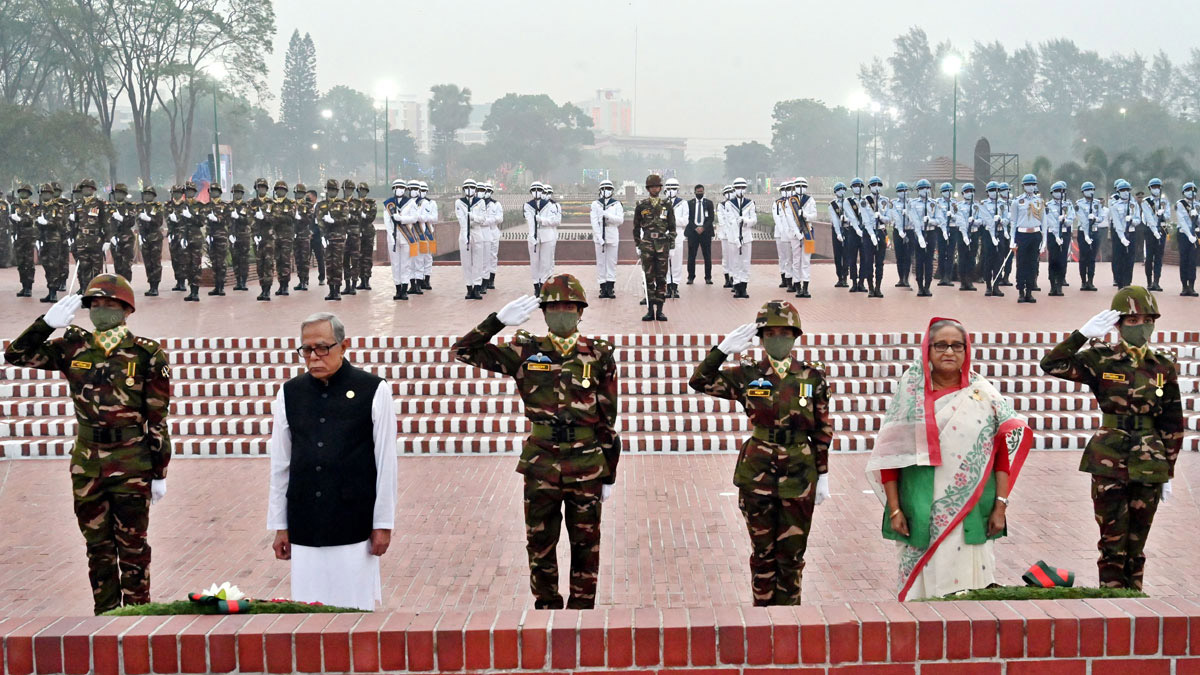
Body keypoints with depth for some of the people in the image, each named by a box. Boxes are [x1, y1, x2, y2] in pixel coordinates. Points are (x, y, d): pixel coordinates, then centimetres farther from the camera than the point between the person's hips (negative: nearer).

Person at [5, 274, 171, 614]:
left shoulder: (146, 354, -5)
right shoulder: (73, 347, 5)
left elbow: (158, 418, -3)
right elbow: (16, 355, 6)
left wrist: (159, 473, -4)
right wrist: (48, 322, -9)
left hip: (132, 465, -4)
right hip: (87, 463, 4)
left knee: (132, 545, 2)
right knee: (97, 545, 12)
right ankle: (105, 616, 21)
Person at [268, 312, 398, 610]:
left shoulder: (373, 391, -2)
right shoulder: (289, 393, 7)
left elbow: (386, 462, -1)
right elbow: (280, 464, 10)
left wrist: (383, 524, -2)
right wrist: (279, 526, 10)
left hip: (355, 528, -3)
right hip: (304, 528, 3)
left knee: (355, 608, -2)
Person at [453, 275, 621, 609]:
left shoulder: (599, 356, 0)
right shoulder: (526, 351, 2)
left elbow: (609, 420, 3)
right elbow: (464, 351, 0)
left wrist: (609, 475, 3)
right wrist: (498, 320, -13)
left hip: (587, 467, -1)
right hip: (541, 466, 1)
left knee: (585, 546, 8)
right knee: (540, 544, 9)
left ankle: (582, 607, 20)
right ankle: (546, 606, 23)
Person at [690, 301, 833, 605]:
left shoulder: (812, 377, 0)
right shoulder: (747, 375, 0)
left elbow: (823, 430, 4)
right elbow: (700, 381, -3)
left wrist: (823, 476, 3)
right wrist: (722, 349, -15)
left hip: (799, 476, 0)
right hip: (757, 475, 0)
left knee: (792, 555, 5)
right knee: (762, 552, 10)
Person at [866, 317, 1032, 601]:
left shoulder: (984, 394, 5)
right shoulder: (910, 394, 5)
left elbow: (1006, 450, 2)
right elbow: (889, 455, 4)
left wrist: (1000, 506, -4)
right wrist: (894, 509, -1)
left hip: (971, 514, 0)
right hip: (921, 514, 0)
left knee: (968, 581, -1)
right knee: (924, 584, 1)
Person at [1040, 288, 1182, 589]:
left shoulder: (1164, 366, 4)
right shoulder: (1101, 359, -1)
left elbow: (1172, 424, 9)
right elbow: (1051, 365, -13)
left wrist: (1168, 473, 8)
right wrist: (1082, 335, -20)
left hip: (1149, 468, 2)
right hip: (1109, 465, -2)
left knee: (1136, 543, 8)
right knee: (1113, 542, 0)